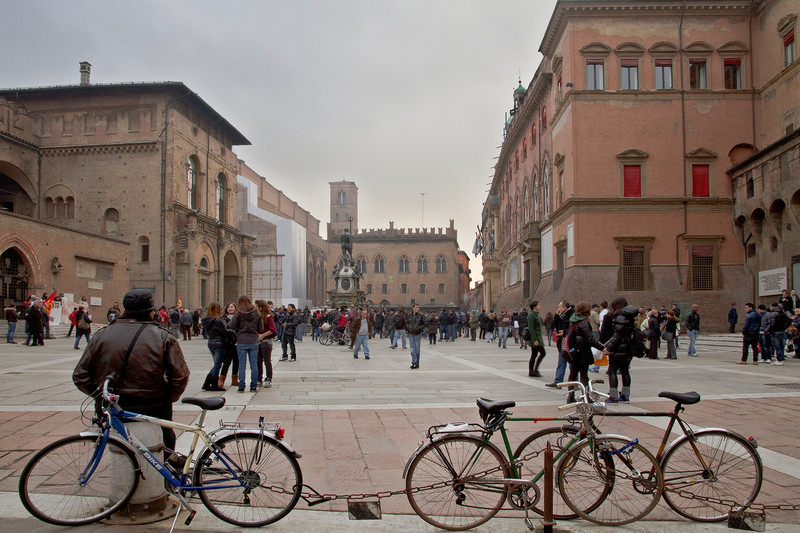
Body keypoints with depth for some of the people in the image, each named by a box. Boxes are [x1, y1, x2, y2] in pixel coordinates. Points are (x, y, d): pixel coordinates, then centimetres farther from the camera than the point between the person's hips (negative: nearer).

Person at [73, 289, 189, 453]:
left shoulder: (101, 336, 1)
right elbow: (180, 377, -12)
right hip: (152, 410, -2)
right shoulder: (163, 337, -7)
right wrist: (167, 399, 3)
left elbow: (80, 377, 3)